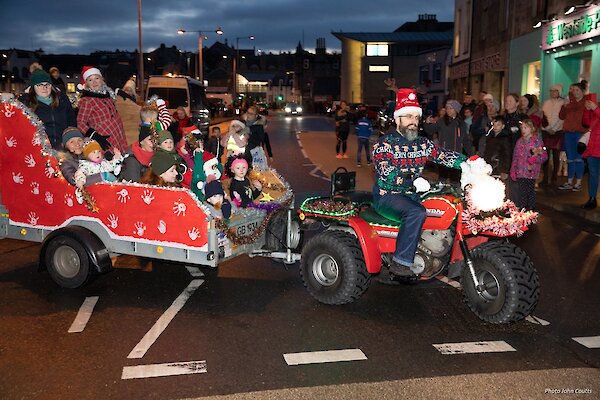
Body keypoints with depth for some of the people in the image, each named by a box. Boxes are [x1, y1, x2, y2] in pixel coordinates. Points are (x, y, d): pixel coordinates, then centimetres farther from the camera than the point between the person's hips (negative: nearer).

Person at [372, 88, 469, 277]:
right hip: (387, 196, -7)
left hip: (411, 195, 7)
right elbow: (385, 171, -22)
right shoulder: (384, 143, -7)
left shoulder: (423, 144, 12)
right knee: (417, 212, -33)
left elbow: (445, 156, 0)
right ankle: (400, 262, -30)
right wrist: (414, 178, -35)